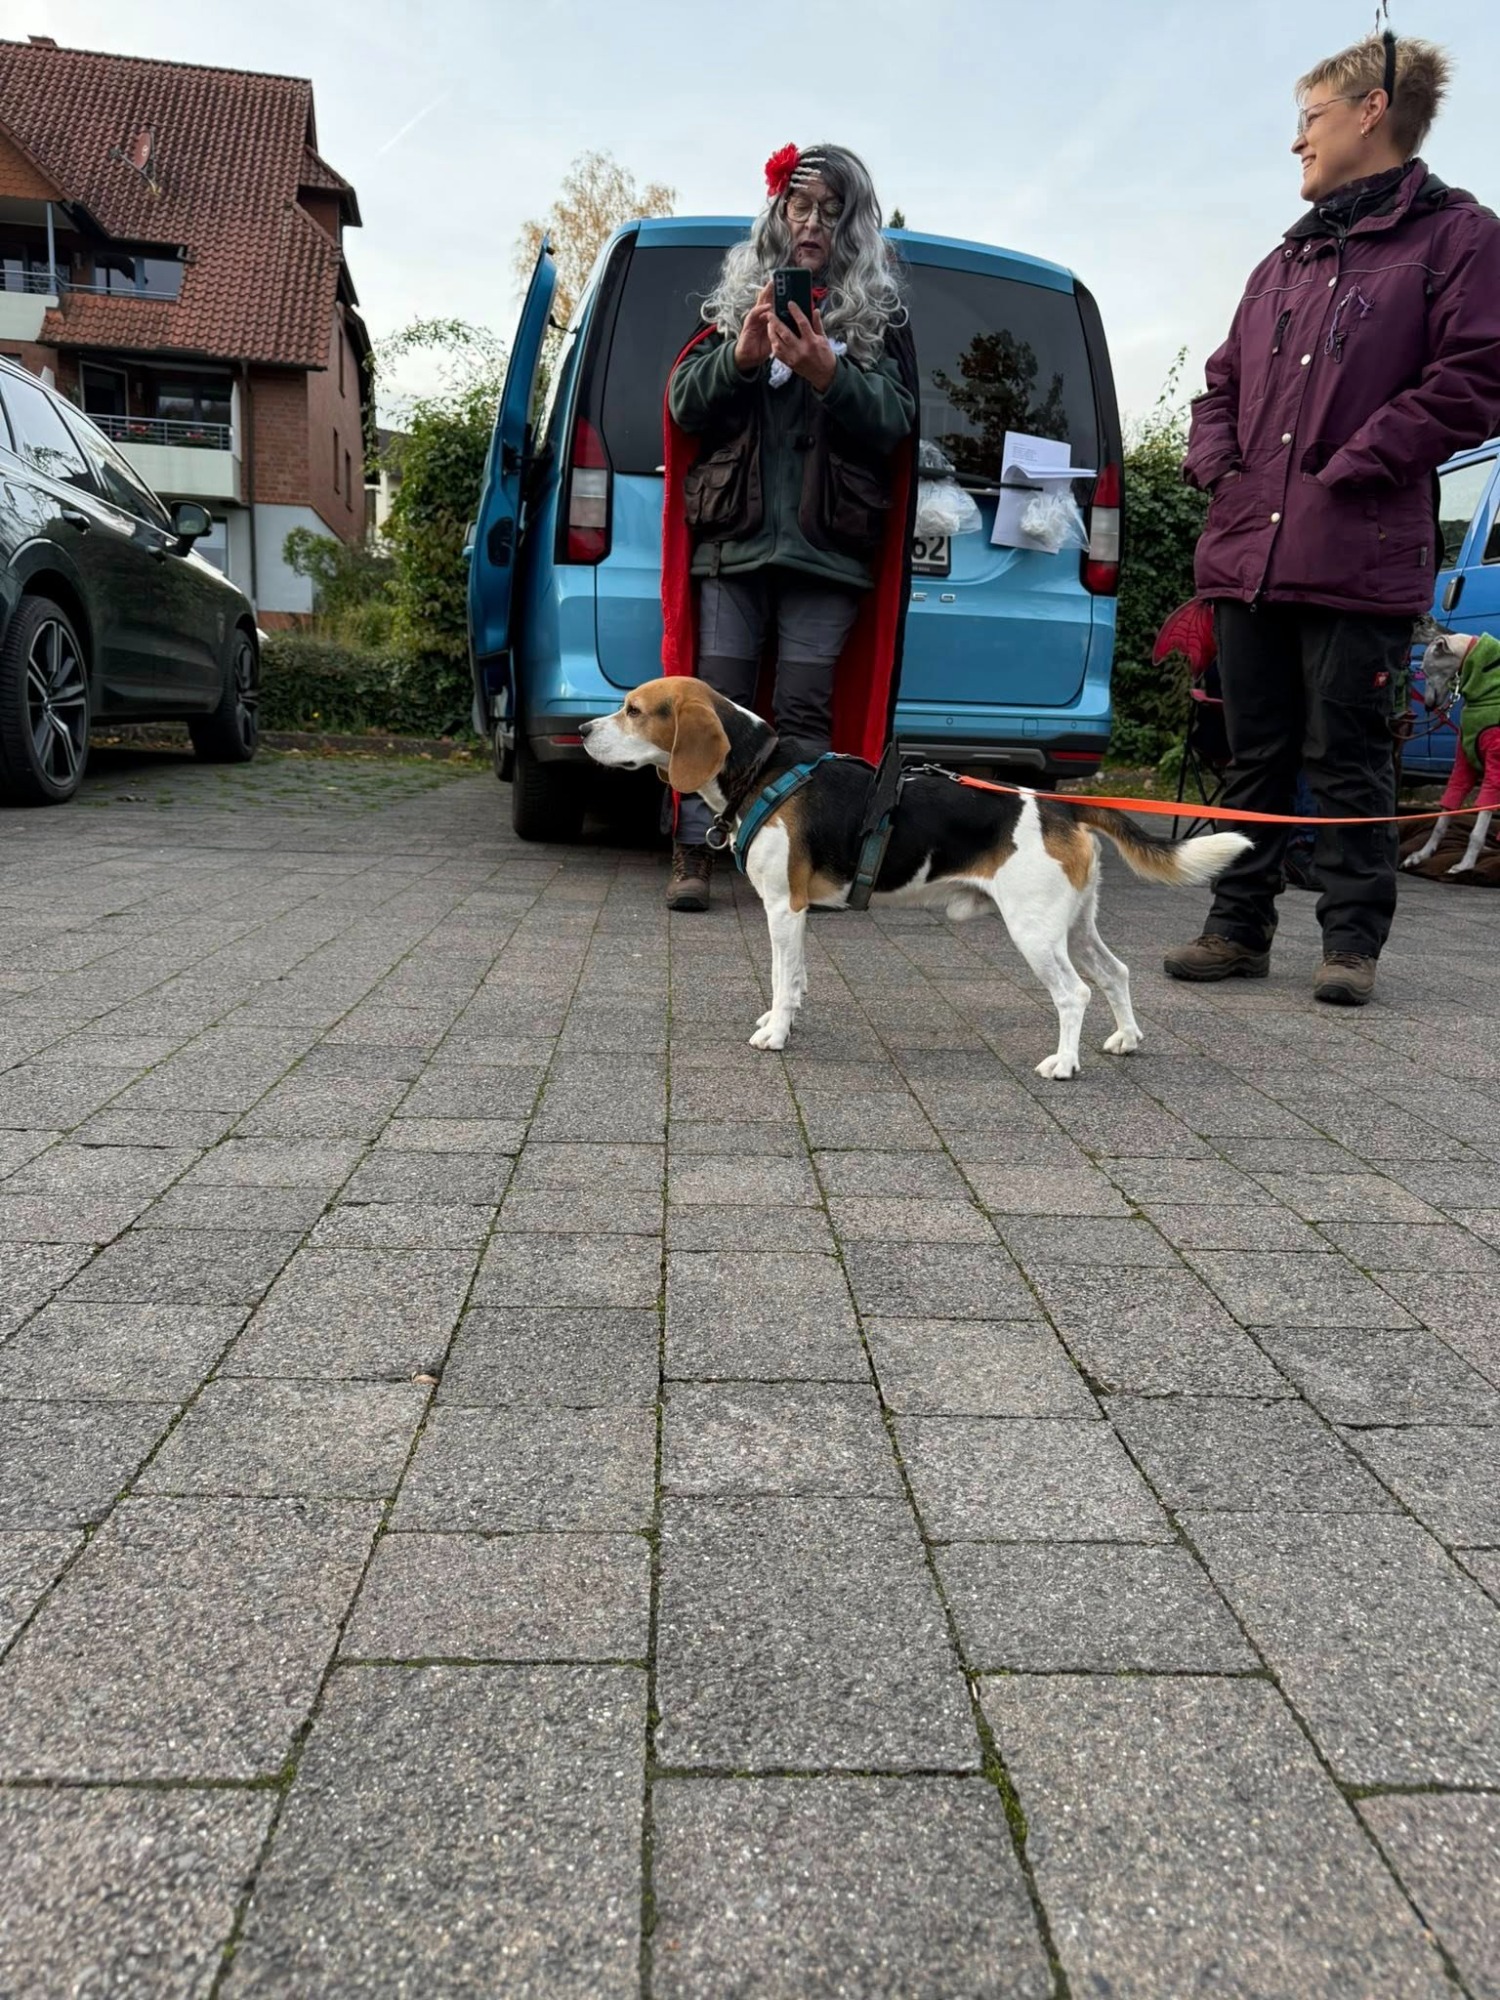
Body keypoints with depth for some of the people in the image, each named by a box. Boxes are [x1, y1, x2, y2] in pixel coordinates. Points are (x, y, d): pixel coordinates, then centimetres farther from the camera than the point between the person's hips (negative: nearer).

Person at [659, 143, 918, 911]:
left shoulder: (879, 313, 13)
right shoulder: (735, 298, 15)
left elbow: (894, 422, 1)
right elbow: (685, 406, 7)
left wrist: (828, 373, -16)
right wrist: (740, 354, -11)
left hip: (827, 547, -1)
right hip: (733, 537, 1)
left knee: (806, 708, -5)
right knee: (718, 699, -4)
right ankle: (693, 855, -1)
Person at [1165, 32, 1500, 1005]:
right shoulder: (1287, 258, 23)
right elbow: (1225, 381, 27)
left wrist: (1351, 467, -13)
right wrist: (1217, 460, 7)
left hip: (1359, 558, -6)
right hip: (1248, 550, 6)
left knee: (1348, 758, -3)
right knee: (1255, 752, 7)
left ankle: (1353, 940, 7)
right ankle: (1240, 927, 14)